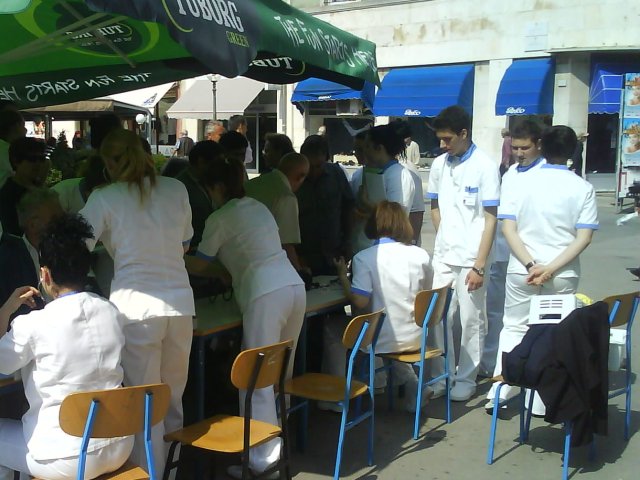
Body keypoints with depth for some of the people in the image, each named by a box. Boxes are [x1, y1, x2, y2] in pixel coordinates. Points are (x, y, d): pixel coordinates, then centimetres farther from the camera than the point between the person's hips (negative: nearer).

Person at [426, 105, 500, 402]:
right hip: (443, 257, 5)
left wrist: (479, 265, -14)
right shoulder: (439, 165, 6)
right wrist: (444, 239, 5)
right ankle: (443, 375, 23)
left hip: (471, 259, -5)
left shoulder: (485, 167, -9)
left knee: (471, 321, 6)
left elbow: (490, 219, -10)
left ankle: (466, 379, 20)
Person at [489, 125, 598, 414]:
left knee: (513, 329, 14)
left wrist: (530, 265, -12)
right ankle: (543, 401, 16)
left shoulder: (521, 182, -1)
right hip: (563, 275, 0)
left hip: (521, 271, 1)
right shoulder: (582, 188, -3)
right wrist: (551, 268, -13)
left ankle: (499, 392, 10)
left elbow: (508, 228, -8)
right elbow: (584, 238, -9)